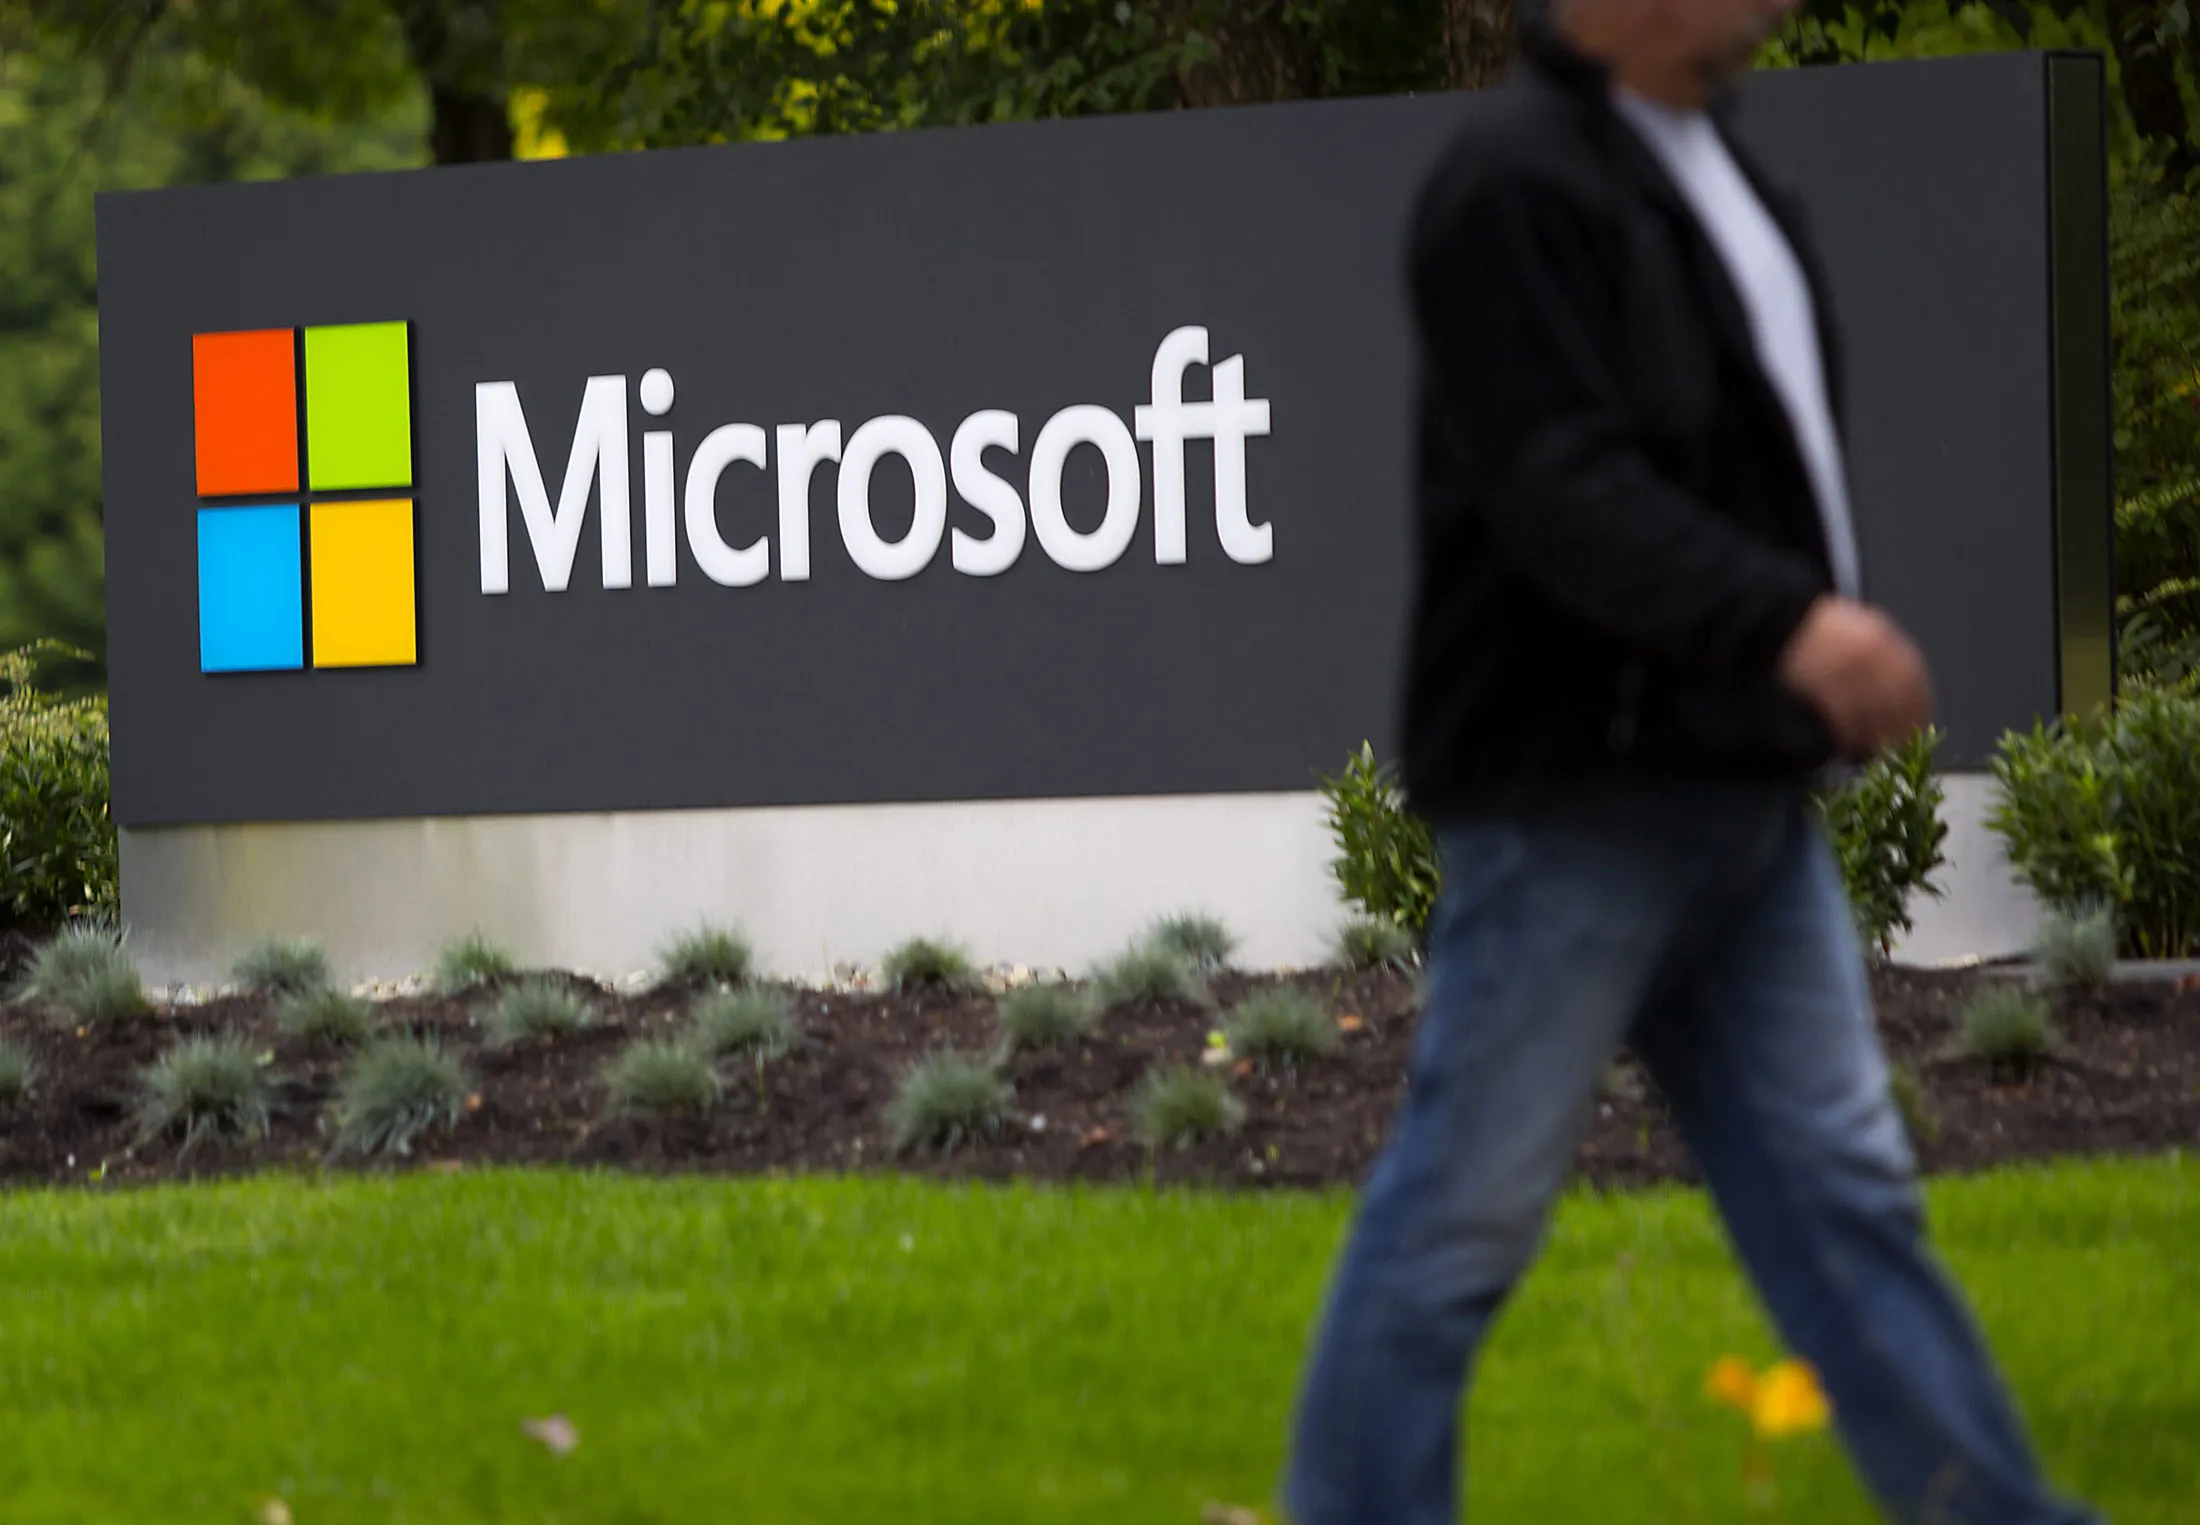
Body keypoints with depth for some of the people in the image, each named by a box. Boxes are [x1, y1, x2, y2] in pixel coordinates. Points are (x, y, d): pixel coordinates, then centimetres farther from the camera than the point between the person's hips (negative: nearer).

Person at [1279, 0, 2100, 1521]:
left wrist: (1841, 629, 13)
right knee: (1469, 1210, 0)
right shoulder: (1523, 180, -15)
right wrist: (1787, 620, -33)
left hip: (1743, 786, 9)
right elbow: (1556, 483, -25)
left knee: (1841, 1187, 10)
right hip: (1578, 791, -9)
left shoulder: (1720, 169, 14)